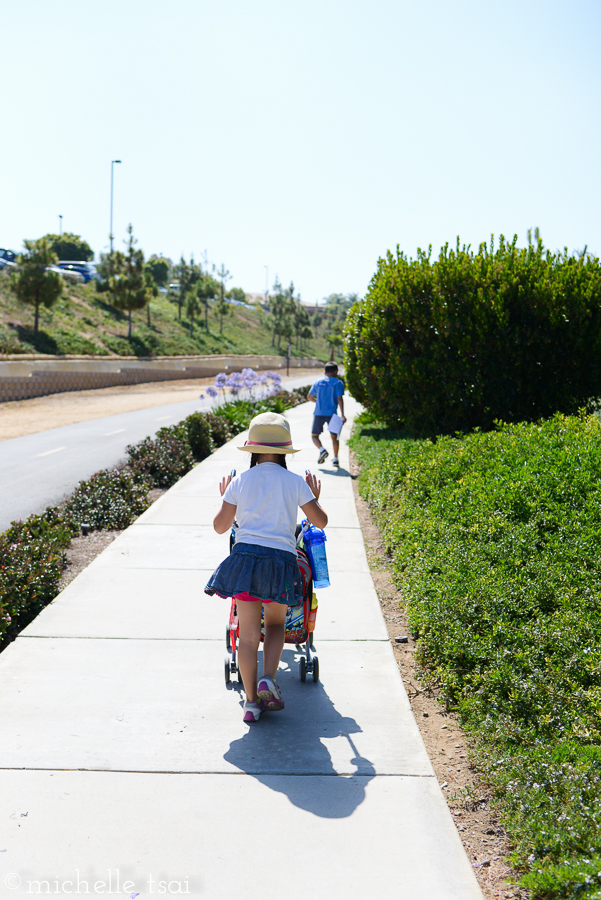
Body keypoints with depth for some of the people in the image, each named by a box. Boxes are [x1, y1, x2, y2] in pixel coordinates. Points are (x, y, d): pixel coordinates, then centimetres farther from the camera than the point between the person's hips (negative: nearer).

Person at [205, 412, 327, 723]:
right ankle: (268, 679, 3)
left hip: (245, 557, 0)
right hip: (282, 559, 0)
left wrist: (226, 498, 25)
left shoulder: (240, 482, 4)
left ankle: (251, 700, 8)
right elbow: (320, 521, 8)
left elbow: (220, 526, 8)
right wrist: (315, 497, 26)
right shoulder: (295, 482, 3)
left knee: (249, 633, 7)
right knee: (276, 624, 22)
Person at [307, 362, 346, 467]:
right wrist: (342, 415, -10)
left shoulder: (318, 382, 9)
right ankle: (335, 459, 13)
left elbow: (309, 397, 16)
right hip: (332, 413, -1)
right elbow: (339, 399, -9)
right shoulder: (338, 383, 0)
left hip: (319, 413, 1)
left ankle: (322, 450, -16)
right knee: (334, 436, 14)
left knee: (314, 435, 11)